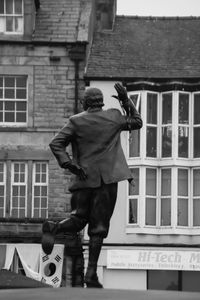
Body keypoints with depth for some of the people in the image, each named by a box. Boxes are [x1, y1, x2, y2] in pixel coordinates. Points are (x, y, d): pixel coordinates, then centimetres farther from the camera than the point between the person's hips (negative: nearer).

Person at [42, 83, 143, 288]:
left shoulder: (77, 121, 2)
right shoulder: (114, 117, 4)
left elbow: (56, 143, -7)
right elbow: (137, 122, 22)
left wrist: (68, 164, -8)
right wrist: (126, 101, 21)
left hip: (84, 179, 1)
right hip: (107, 179, -1)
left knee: (78, 219, 13)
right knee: (99, 226, 1)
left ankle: (53, 228, -19)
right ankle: (91, 273, -5)